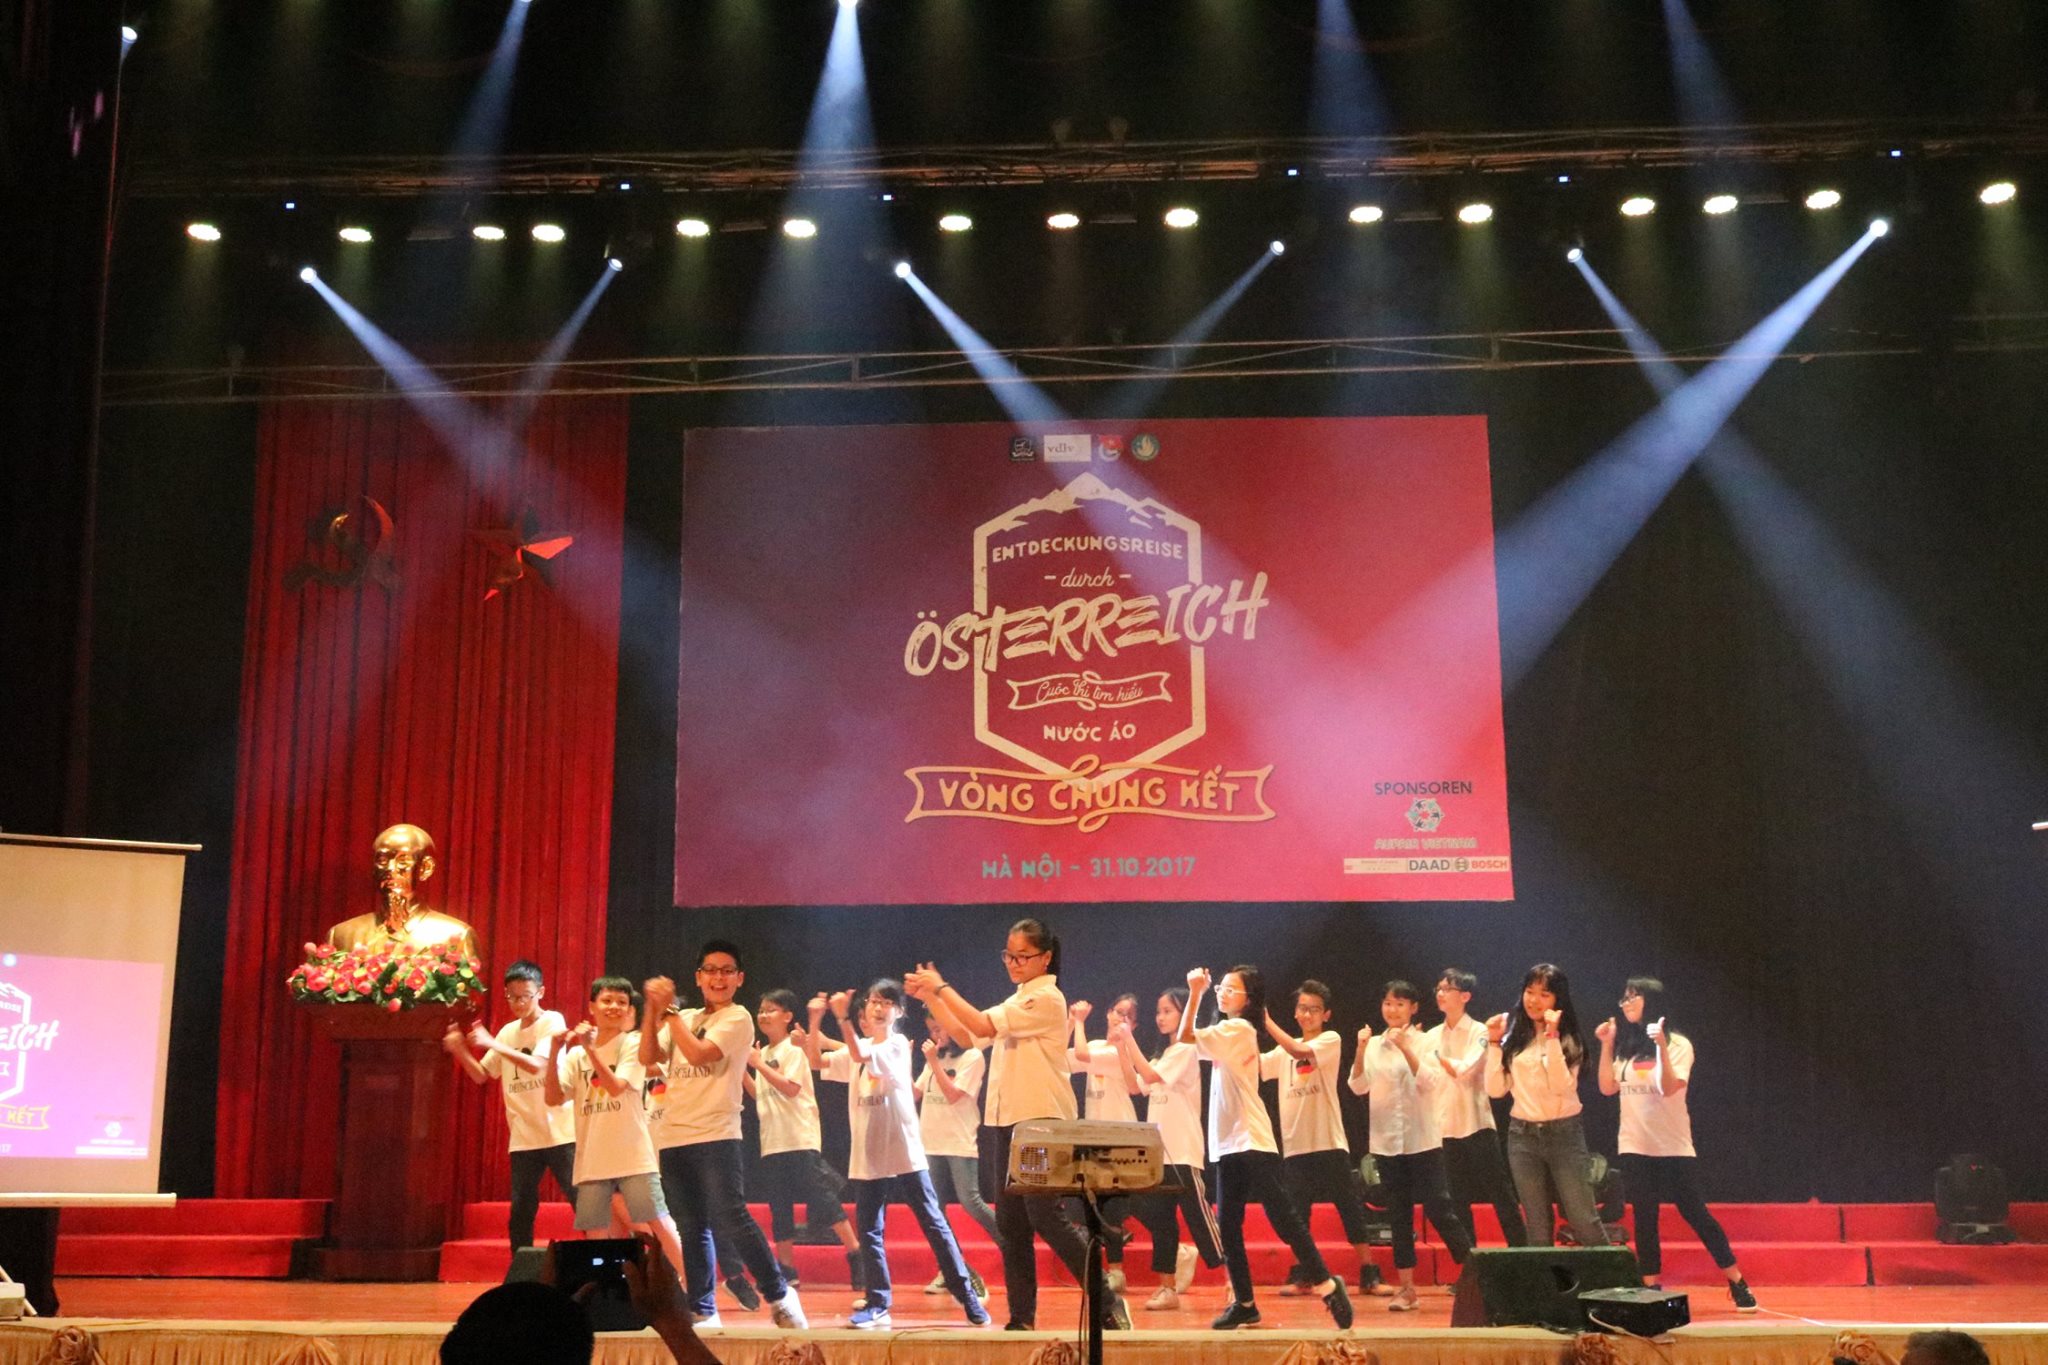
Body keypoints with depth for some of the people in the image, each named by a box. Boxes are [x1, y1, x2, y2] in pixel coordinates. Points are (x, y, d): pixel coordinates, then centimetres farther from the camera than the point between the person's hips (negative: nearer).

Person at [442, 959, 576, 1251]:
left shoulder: (552, 1022, -5)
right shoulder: (508, 1032, 13)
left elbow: (537, 1065, -19)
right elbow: (481, 1075, 15)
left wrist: (491, 1044, -23)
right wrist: (460, 1051, -3)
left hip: (560, 1133, -5)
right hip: (524, 1138, 5)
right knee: (520, 1214, 6)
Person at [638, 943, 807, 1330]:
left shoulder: (737, 1018, -3)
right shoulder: (685, 1019, 16)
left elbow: (698, 1053, -16)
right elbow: (648, 1057, 5)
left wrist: (669, 1010, -9)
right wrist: (654, 1009, -6)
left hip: (715, 1135, -6)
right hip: (673, 1137, 6)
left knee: (731, 1219, -14)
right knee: (691, 1228, 8)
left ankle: (779, 1295, -4)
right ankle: (702, 1310, 14)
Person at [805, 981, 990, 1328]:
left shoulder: (898, 1045, -5)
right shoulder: (856, 1051, 14)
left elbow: (861, 1055, -19)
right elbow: (817, 1061, 7)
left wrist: (843, 1018, -26)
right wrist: (815, 1020, -5)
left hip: (905, 1154, -5)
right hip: (867, 1156, 5)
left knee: (933, 1223, -3)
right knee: (869, 1230, 4)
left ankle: (967, 1295, 3)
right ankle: (878, 1303, 10)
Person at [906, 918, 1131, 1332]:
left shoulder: (1046, 998, -10)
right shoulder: (1018, 1003, 18)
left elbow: (983, 1025, -18)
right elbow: (965, 1033, 17)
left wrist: (941, 987, -10)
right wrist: (930, 998, 5)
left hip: (1042, 1122, -9)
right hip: (1006, 1122, 9)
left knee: (1045, 1216, -12)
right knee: (1010, 1223, 6)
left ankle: (1108, 1302, -5)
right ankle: (1022, 1319, 10)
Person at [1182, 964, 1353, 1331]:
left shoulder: (1239, 1029, -9)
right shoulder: (1228, 1035, 19)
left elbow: (1186, 1037, -16)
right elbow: (1189, 1041, 17)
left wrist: (1195, 992, -11)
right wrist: (1199, 992, 13)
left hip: (1253, 1143, -9)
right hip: (1228, 1145, 9)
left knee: (1283, 1218, -11)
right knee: (1227, 1226, 7)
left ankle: (1326, 1285, -5)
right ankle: (1243, 1303, 13)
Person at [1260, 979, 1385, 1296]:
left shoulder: (1331, 1040, -1)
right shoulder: (1284, 1051, 14)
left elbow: (1300, 1051, -19)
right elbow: (1255, 1064, 1)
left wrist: (1267, 1022, -21)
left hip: (1329, 1141, -4)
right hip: (1295, 1142, 4)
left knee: (1350, 1208, -1)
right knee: (1297, 1211, 6)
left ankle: (1368, 1275, 5)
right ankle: (1300, 1276, 14)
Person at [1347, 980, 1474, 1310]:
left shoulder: (1424, 1042, -3)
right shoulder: (1374, 1045, 7)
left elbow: (1431, 1082, -17)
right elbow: (1359, 1087, -1)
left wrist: (1406, 1049, -26)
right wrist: (1360, 1051, -14)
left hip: (1421, 1139, -4)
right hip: (1386, 1140, 4)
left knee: (1439, 1208, -4)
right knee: (1399, 1214, 6)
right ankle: (1406, 1288, 10)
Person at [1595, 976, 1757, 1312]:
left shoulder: (1677, 1044, -5)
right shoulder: (1626, 1046, 8)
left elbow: (1670, 1088, -17)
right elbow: (1608, 1088, 3)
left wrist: (1662, 1047, -27)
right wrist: (1606, 1046, -3)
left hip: (1674, 1146, -4)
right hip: (1636, 1146, 4)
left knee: (1695, 1213, -4)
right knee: (1644, 1220, 4)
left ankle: (1738, 1284, 5)